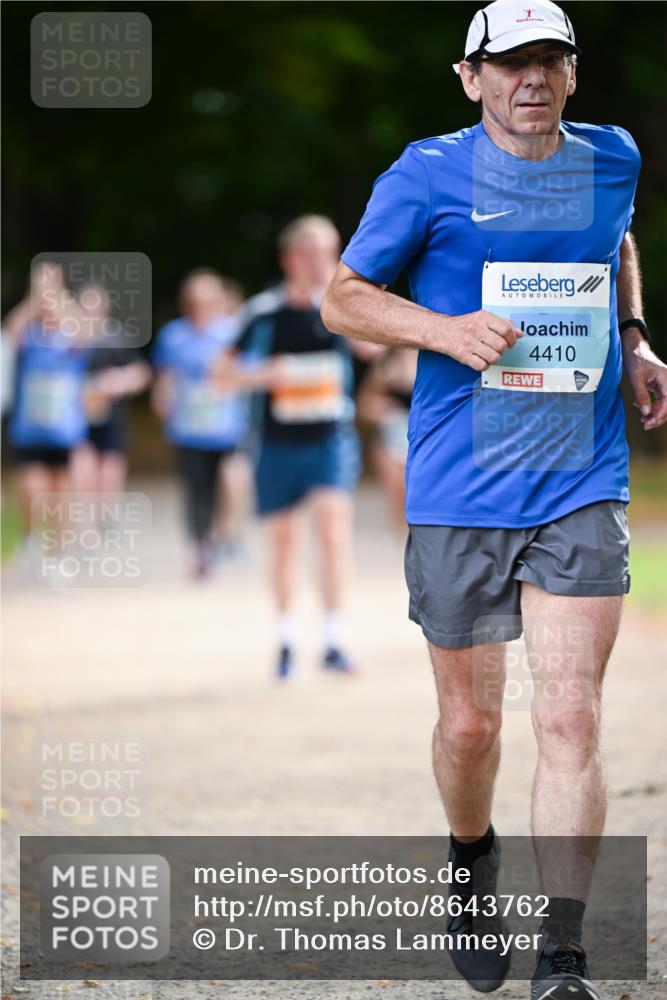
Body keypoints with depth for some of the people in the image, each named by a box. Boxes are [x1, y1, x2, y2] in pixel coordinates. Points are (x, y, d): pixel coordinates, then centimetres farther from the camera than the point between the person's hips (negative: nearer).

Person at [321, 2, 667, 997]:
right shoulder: (430, 173, -3)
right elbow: (342, 297, 2)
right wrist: (447, 329, -15)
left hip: (582, 492, 1)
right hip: (459, 494, -1)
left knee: (570, 719, -11)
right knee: (469, 722, 8)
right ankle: (473, 864, 40)